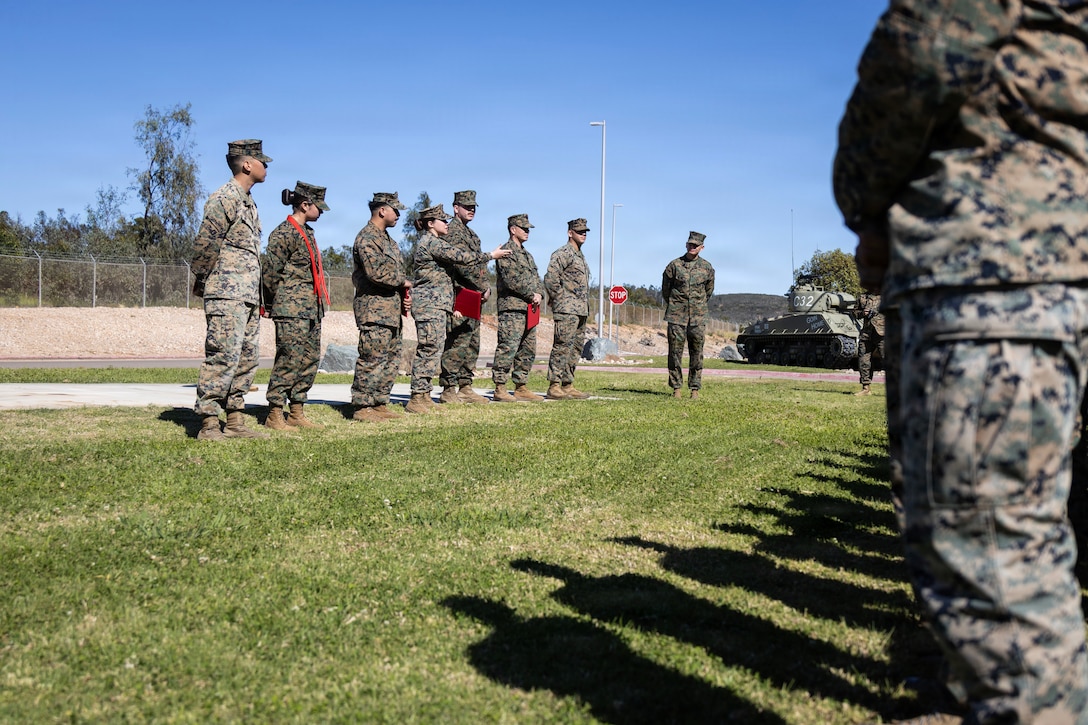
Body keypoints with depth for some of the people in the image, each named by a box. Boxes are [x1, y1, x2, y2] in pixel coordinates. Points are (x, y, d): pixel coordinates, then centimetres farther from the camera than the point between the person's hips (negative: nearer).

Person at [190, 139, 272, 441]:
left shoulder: (248, 201, 20)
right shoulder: (224, 198, -10)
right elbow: (205, 244, -12)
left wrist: (258, 296, 19)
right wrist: (202, 281, -3)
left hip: (249, 295, 10)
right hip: (227, 294, -10)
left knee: (247, 357, 10)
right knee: (223, 357, -11)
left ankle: (235, 421, 15)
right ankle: (209, 424, -7)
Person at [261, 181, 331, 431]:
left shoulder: (307, 233, 18)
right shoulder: (284, 233, -11)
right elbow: (270, 273, -13)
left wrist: (319, 303, 16)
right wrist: (273, 304, -5)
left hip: (311, 310, 9)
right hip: (291, 311, -9)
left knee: (310, 360, 9)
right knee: (289, 361, -8)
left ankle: (297, 414, 16)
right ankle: (274, 416, 0)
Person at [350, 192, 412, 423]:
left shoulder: (386, 238, 21)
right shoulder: (367, 238, -11)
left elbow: (396, 270, 25)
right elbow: (376, 272, -23)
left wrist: (405, 294, 8)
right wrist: (403, 282, -10)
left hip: (392, 310, 10)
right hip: (374, 309, -10)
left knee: (391, 359, 11)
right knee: (373, 359, -10)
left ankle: (380, 403, 17)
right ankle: (362, 407, -5)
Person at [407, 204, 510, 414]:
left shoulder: (435, 243, 21)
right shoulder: (431, 243, -11)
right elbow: (461, 256, -15)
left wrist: (450, 306, 22)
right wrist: (491, 256, -5)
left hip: (438, 305, 10)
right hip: (429, 305, -10)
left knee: (433, 350, 9)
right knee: (428, 349, -11)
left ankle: (424, 396, 11)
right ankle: (416, 398, -11)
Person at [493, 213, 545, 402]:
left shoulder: (527, 254, 24)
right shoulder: (506, 251, -5)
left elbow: (536, 277, 21)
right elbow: (512, 279, -16)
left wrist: (539, 294, 1)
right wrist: (531, 295, -13)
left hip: (529, 309, 9)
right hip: (512, 308, -9)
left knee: (528, 351, 10)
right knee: (508, 348, -12)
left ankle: (521, 388, 16)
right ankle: (500, 389, -9)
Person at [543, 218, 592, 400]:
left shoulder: (580, 256, 22)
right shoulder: (563, 253, -8)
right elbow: (550, 277, -19)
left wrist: (585, 306, 19)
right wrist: (559, 299, -13)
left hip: (581, 310, 10)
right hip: (567, 310, -10)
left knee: (576, 349, 9)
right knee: (562, 347, -10)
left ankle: (567, 385, 14)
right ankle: (554, 386, -9)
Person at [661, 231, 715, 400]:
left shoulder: (707, 267, 4)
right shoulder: (674, 265, -1)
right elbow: (665, 289, 10)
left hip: (698, 317, 1)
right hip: (677, 317, -1)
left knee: (697, 353, 2)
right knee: (675, 352, -1)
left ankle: (695, 389, 8)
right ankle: (676, 388, 6)